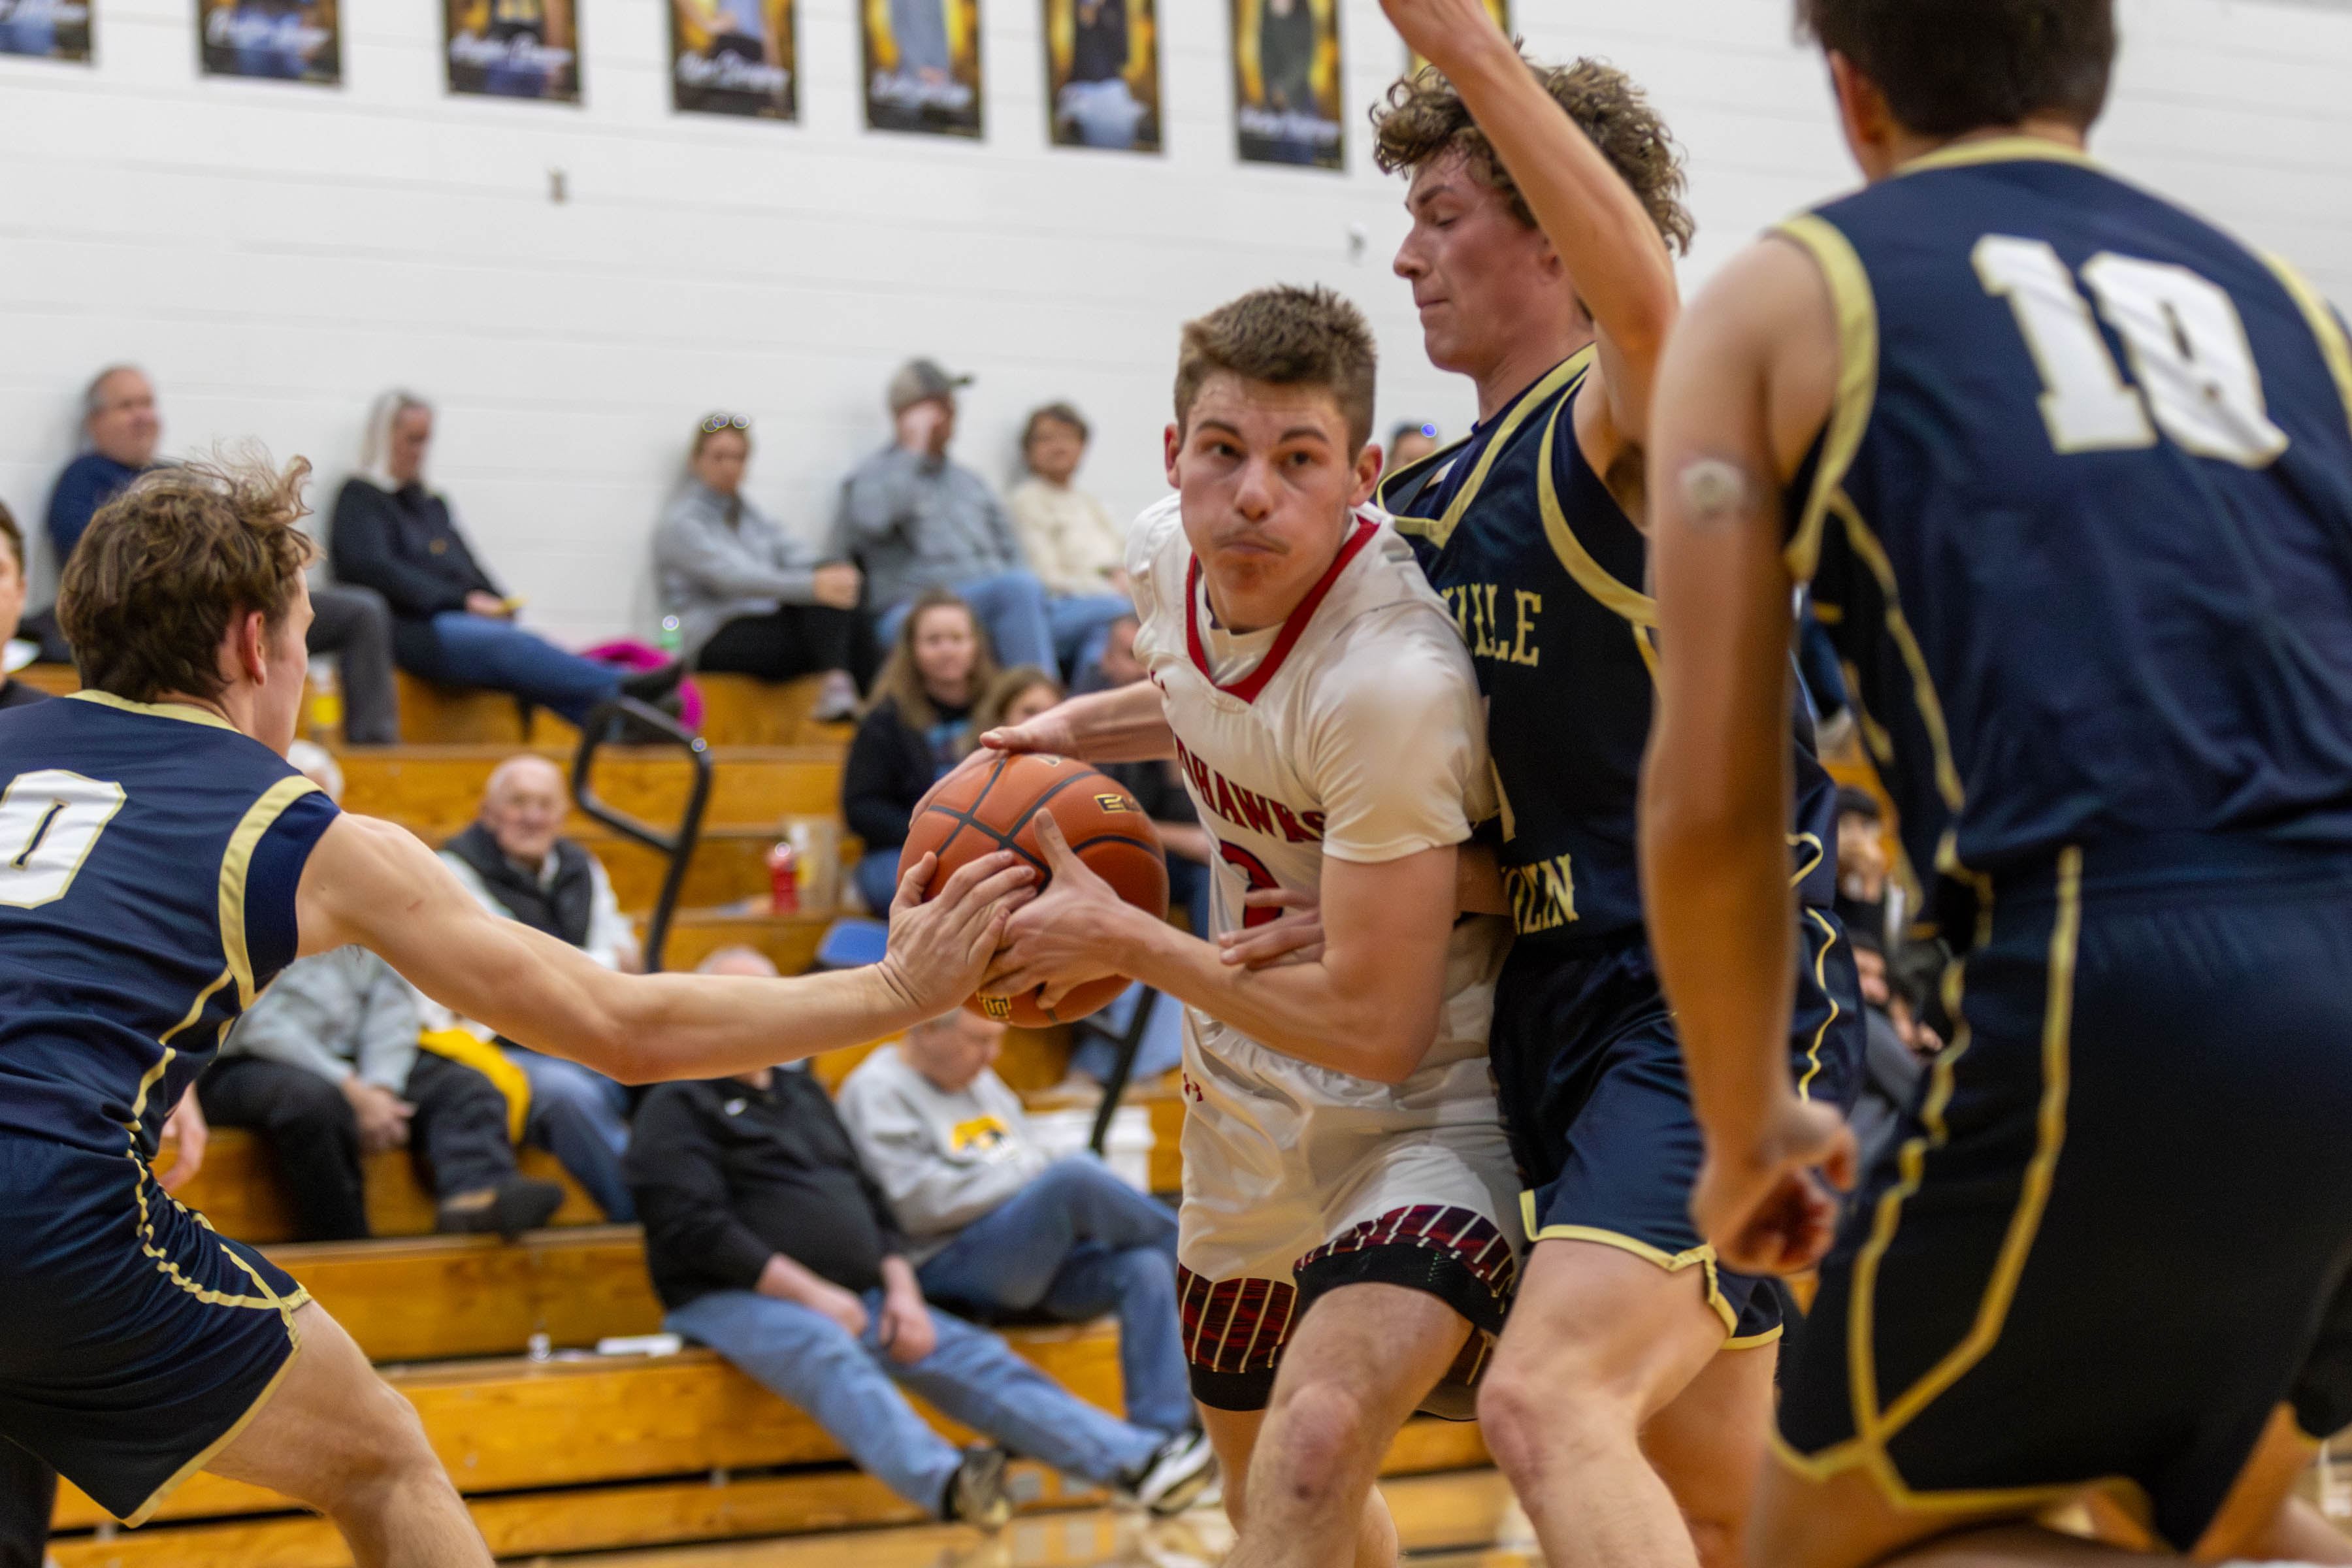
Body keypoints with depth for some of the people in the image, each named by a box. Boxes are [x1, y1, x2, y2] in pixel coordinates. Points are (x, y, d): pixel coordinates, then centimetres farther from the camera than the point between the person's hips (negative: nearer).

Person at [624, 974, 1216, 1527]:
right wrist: (812, 1294, -16)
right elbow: (696, 1230, -10)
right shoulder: (679, 1108, 3)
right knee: (830, 1354, -37)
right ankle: (945, 1484, -61)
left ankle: (1139, 1461, -21)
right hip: (735, 1300, -7)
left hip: (854, 1297, 7)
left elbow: (872, 1202, 23)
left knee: (975, 1358, -11)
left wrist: (902, 1290, 4)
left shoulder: (803, 1094, 25)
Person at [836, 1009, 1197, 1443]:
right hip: (944, 1271, -8)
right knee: (1076, 1177, -31)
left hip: (1039, 1262, 8)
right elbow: (917, 1203, -14)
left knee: (1145, 1268, -22)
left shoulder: (982, 1081, 23)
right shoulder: (877, 1091, -3)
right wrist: (1029, 1180, -10)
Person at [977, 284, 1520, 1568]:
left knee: (1314, 1448, -34)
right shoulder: (1168, 557, -8)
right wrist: (1084, 728, 2)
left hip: (1425, 1111, -8)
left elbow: (1377, 1026, -28)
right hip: (1251, 1106, 8)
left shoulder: (1394, 681, -32)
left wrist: (1122, 942, -19)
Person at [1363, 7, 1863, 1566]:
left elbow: (1644, 303, -35)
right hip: (1562, 1013, 10)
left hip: (1724, 1006, -10)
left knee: (1548, 1401, -30)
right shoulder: (1428, 494, 15)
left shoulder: (1627, 421, -10)